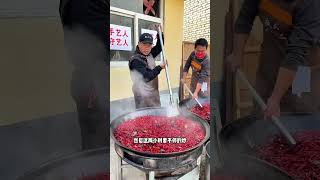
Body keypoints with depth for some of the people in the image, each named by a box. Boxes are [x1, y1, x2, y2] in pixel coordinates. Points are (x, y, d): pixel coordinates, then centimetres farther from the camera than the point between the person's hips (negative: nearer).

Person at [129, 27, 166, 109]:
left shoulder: (150, 55, 4)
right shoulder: (136, 60, -20)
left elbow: (159, 47, 15)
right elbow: (148, 76, -23)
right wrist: (160, 67, -13)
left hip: (154, 94, 8)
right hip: (143, 96, -8)